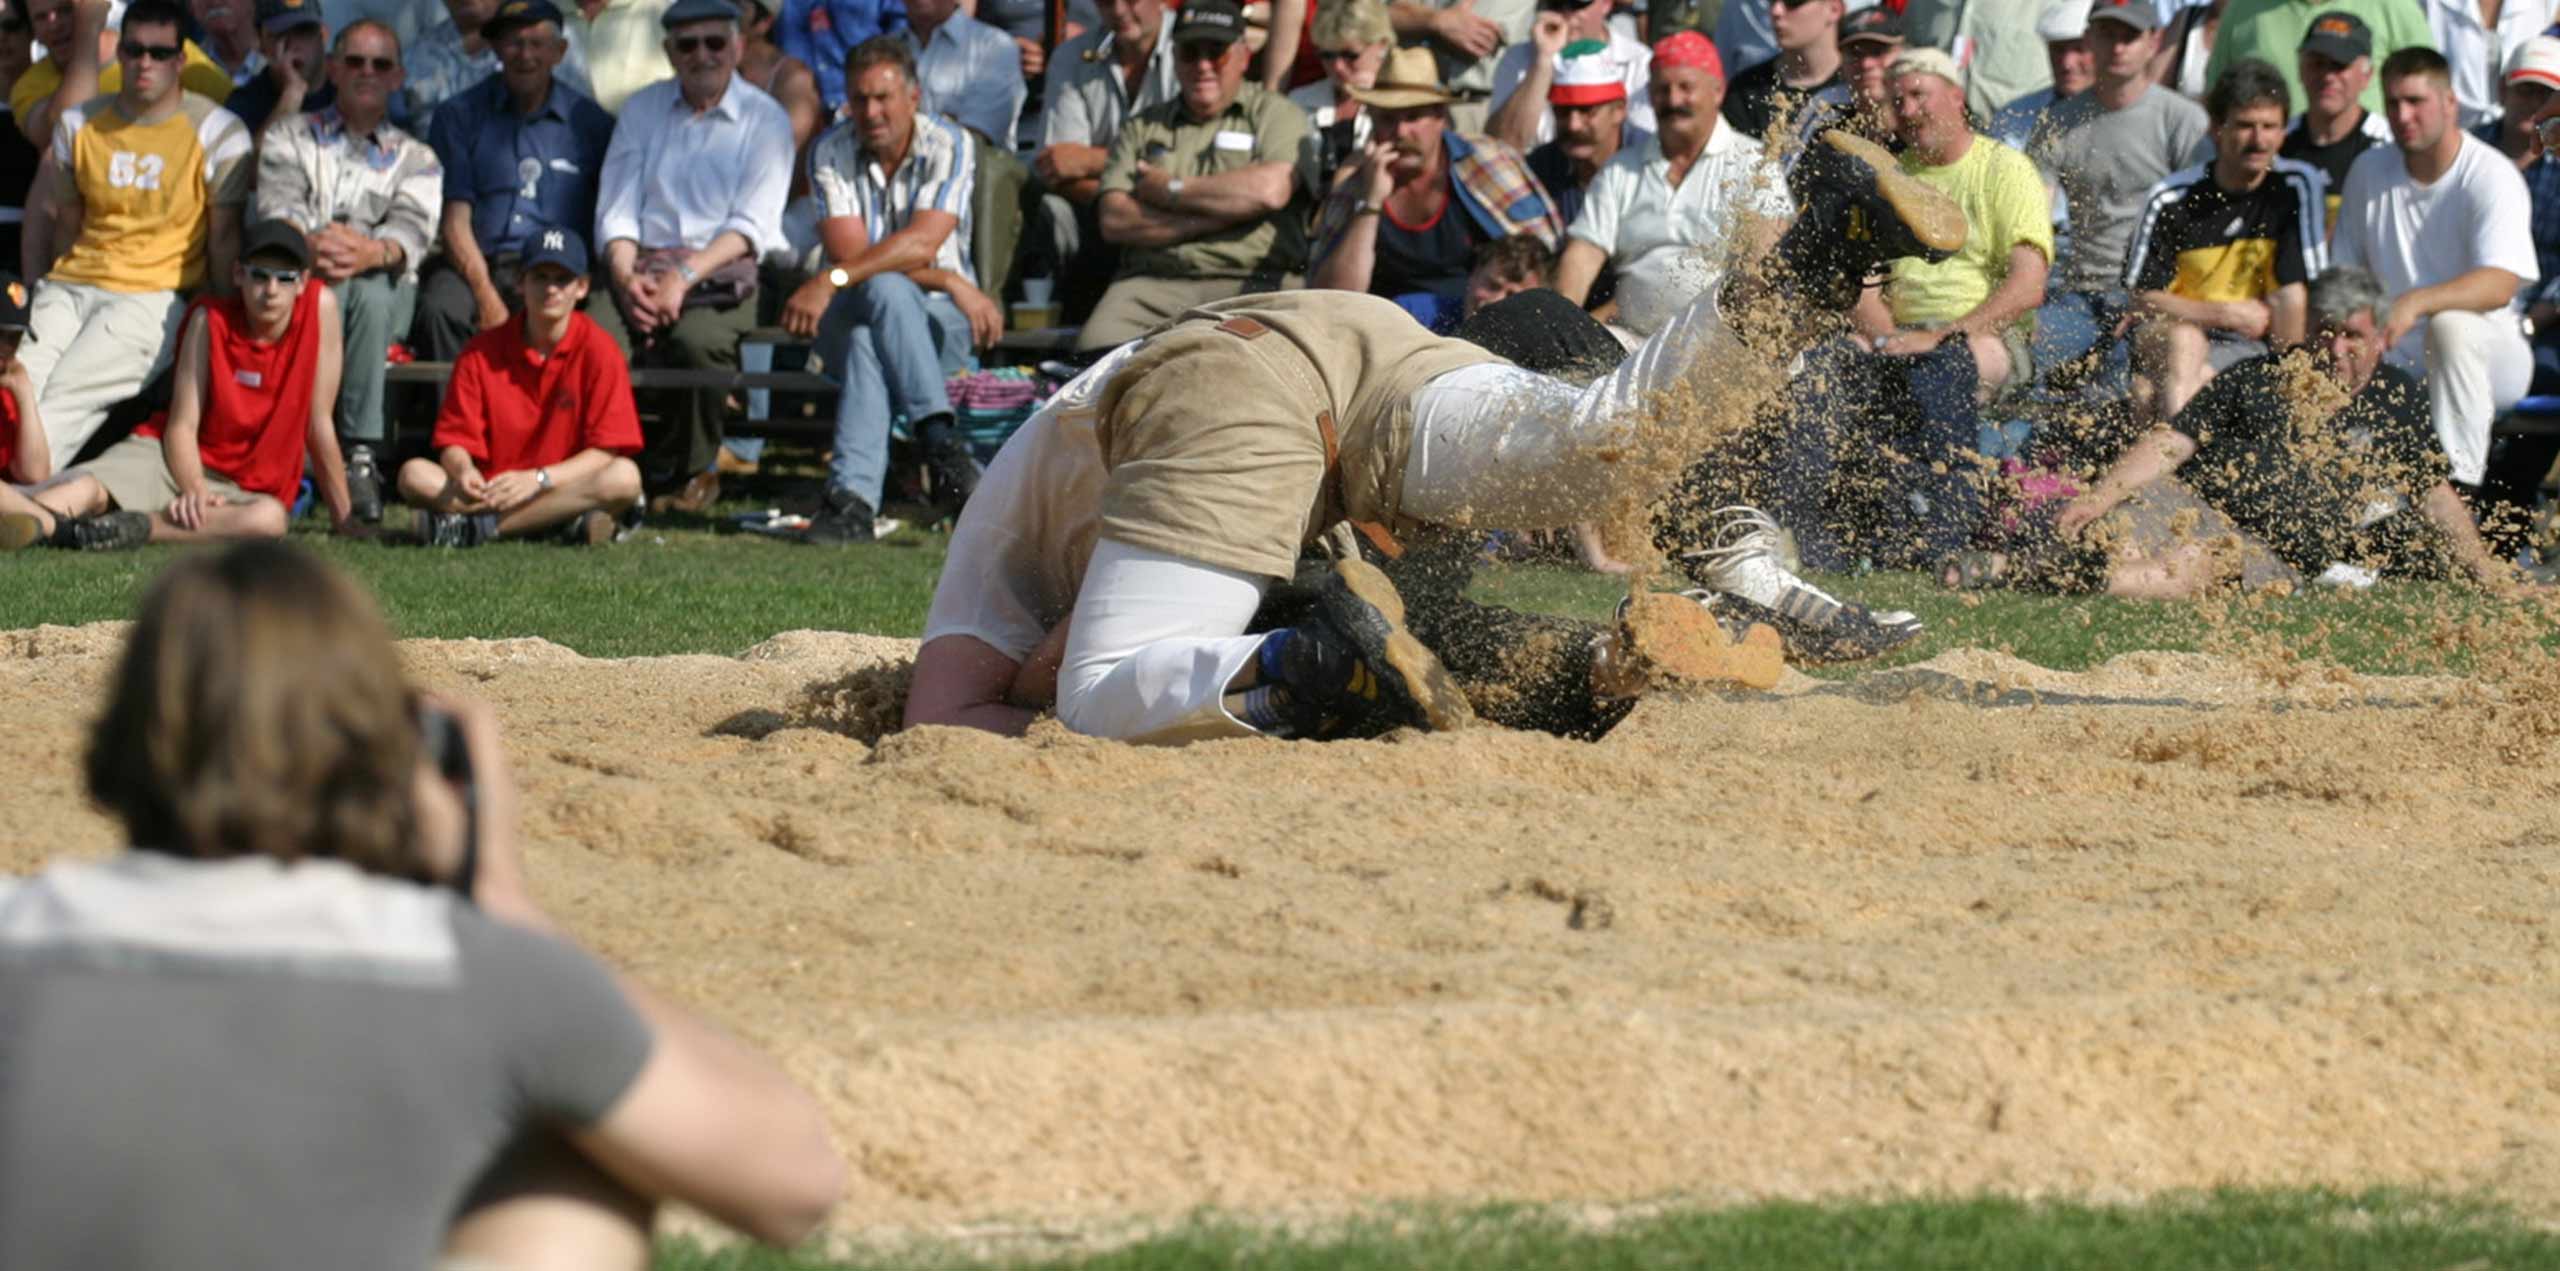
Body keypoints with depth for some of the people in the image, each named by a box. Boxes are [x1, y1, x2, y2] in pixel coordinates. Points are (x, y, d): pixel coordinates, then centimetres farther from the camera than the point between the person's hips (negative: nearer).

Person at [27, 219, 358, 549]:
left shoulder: (320, 307, -5)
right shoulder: (211, 320, -5)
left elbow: (319, 424, -1)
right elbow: (182, 425, -6)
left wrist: (343, 516, 1)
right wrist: (194, 489, -26)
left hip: (243, 488, 0)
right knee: (86, 490, -32)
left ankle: (138, 527, -43)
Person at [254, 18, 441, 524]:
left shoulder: (415, 158, 20)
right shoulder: (290, 138, 20)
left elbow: (413, 229, -2)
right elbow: (278, 207, -1)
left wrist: (374, 252, -28)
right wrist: (308, 244, -27)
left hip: (386, 289, 1)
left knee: (368, 292, -38)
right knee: (325, 292, -39)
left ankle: (362, 455, -42)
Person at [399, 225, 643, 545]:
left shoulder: (597, 349, -2)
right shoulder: (481, 352, 4)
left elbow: (606, 452, -9)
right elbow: (454, 441, 1)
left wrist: (538, 479, -23)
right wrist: (463, 472, -25)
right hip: (491, 489, 1)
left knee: (625, 478, -34)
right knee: (414, 476, -24)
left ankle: (480, 526, -32)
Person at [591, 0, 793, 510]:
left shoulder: (765, 119, 7)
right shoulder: (642, 110, 17)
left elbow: (752, 225, -4)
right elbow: (615, 210, 11)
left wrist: (685, 276, -17)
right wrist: (627, 277, -9)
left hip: (722, 274, -3)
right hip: (641, 266, 3)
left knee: (697, 339, -36)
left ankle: (693, 469, -16)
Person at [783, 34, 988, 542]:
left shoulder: (949, 146, -4)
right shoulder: (831, 153, -1)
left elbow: (922, 242, -20)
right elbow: (849, 250, -11)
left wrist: (832, 281, -31)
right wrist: (951, 282, -19)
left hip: (938, 320, -1)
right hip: (850, 319, 1)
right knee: (883, 291, -36)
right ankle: (941, 441, -48)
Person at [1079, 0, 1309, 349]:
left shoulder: (1276, 114, 14)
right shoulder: (1142, 128, 21)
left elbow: (1271, 190, -7)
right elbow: (1114, 221, 7)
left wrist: (1169, 189, 2)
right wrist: (1206, 220, -2)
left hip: (1250, 281, -2)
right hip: (1151, 284, 3)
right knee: (1096, 345, -27)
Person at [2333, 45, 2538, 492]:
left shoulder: (2492, 178, -12)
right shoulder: (2369, 171, 6)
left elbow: (2500, 285, -27)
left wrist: (2416, 303, -43)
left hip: (2488, 358, -4)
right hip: (2399, 362, 4)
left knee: (2449, 325, -39)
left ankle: (2460, 483, -36)